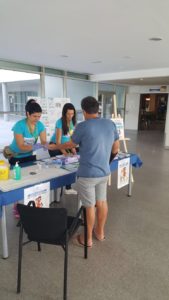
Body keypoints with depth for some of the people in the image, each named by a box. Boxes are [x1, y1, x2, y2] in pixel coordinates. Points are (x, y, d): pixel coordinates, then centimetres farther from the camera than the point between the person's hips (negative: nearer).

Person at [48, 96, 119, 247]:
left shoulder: (83, 126, -14)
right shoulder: (111, 124, 1)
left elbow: (71, 145, 2)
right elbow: (115, 149, 8)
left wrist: (56, 146, 21)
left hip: (87, 174, -6)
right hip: (105, 172, 6)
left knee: (90, 206, 8)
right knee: (102, 202, 19)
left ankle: (88, 239, 26)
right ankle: (100, 232, 39)